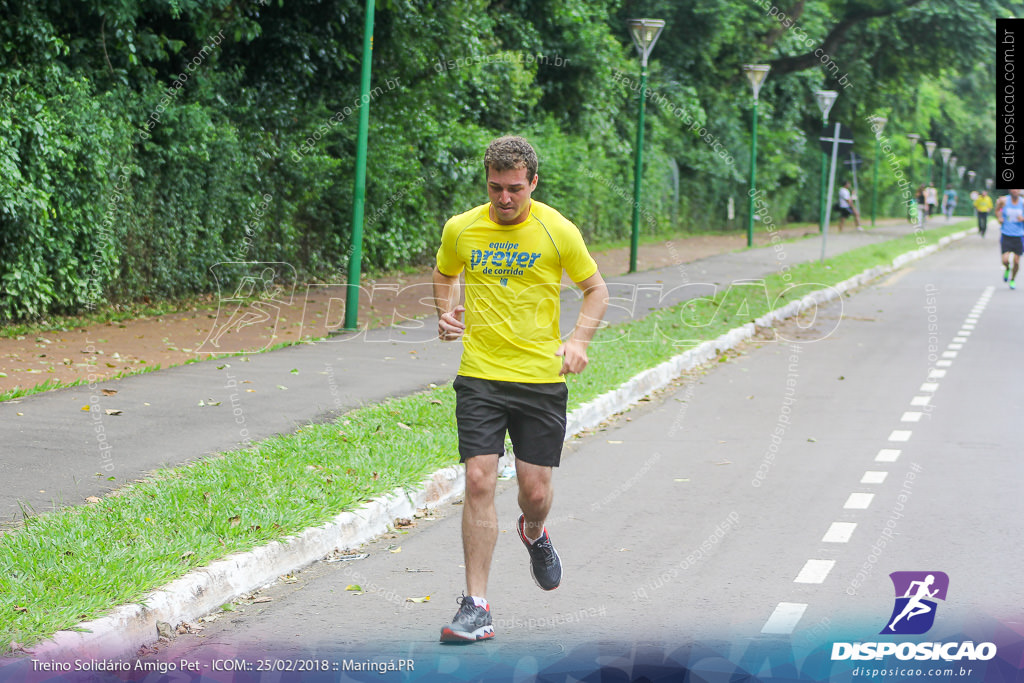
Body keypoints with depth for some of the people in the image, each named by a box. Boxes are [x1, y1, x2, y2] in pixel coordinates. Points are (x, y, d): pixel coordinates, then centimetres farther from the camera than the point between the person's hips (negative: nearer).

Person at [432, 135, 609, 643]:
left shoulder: (557, 231, -4)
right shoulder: (460, 229, 1)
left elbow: (595, 288, 8)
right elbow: (444, 274, 22)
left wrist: (578, 340, -9)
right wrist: (447, 313, 2)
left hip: (542, 378, -1)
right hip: (480, 376, 1)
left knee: (535, 491, 2)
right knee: (479, 481, -11)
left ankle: (534, 533, 41)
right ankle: (476, 608, -6)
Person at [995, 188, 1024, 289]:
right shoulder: (1003, 201, -5)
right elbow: (997, 210, 15)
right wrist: (999, 218, -3)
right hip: (1006, 235, -1)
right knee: (1005, 260, -13)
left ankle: (1013, 280, 30)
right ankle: (1007, 269, 24)